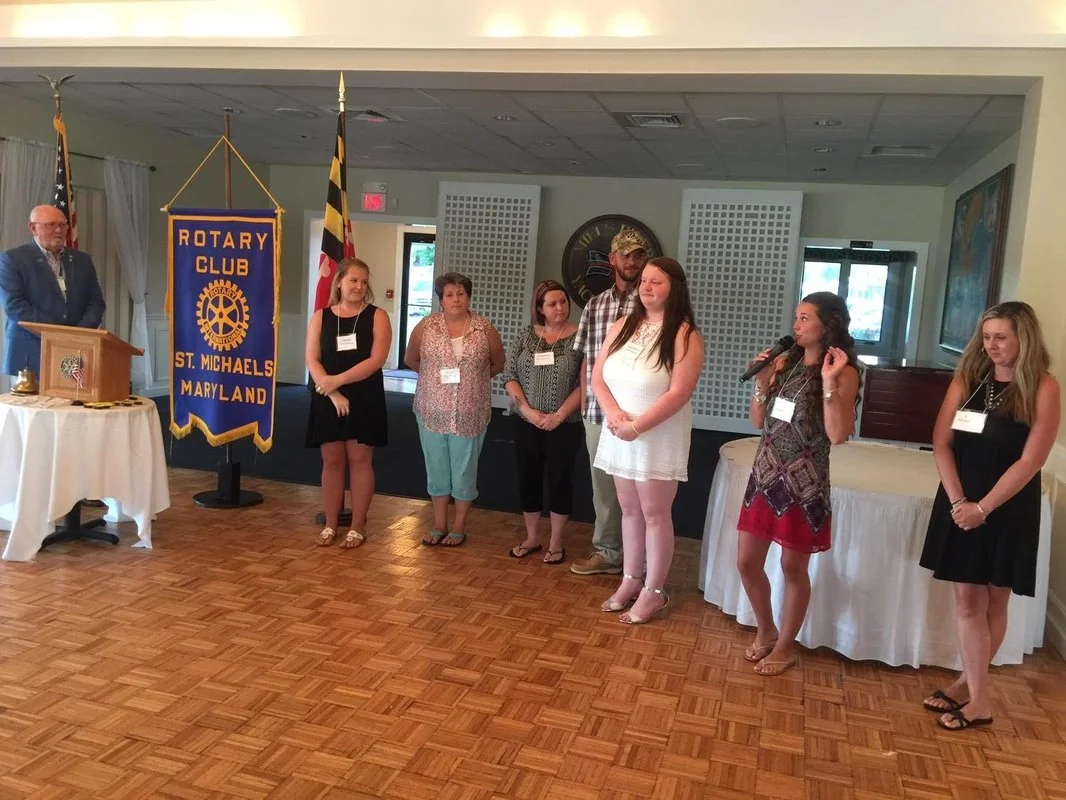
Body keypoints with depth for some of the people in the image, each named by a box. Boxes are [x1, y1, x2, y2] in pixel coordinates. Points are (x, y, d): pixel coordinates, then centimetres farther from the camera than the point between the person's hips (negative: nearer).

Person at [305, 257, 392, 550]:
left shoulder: (377, 316, -1)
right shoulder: (321, 317, 5)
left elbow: (376, 359, -12)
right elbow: (312, 360, -2)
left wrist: (338, 379, -18)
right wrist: (334, 394, -14)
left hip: (364, 399, -2)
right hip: (327, 400, 2)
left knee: (359, 460, 3)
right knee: (332, 461, 8)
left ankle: (358, 526, 13)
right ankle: (330, 524, 19)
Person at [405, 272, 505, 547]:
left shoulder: (485, 329, -2)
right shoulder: (426, 326, -2)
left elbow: (497, 363, 10)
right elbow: (410, 359, 11)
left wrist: (473, 379, 6)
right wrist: (434, 377, 7)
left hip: (470, 415, -1)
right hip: (433, 411, 1)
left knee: (464, 470, 7)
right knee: (437, 469, 10)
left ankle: (459, 527, 21)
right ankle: (439, 525, 24)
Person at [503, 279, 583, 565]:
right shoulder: (526, 336, 2)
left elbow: (584, 383, -10)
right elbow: (509, 375, 1)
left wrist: (559, 415, -15)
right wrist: (527, 410, -10)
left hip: (564, 425, -3)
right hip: (526, 423, 3)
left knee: (559, 479, 4)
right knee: (528, 477, 10)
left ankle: (556, 543, 19)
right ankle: (531, 538, 26)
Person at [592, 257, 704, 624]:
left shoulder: (684, 335, -11)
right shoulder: (622, 327, 7)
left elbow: (678, 394, -19)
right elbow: (598, 377, 5)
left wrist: (637, 426, -21)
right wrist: (614, 414, -12)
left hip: (659, 438, -5)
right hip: (620, 436, 6)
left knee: (655, 513, 2)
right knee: (630, 510, 14)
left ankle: (654, 592, 14)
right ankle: (631, 580, 28)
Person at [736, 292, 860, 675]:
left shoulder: (844, 372, -9)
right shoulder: (786, 362, 7)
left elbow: (838, 434, -19)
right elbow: (759, 422, 9)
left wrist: (829, 382, -23)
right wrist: (762, 380, -5)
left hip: (804, 483, -6)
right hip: (765, 475, 6)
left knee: (793, 567, 8)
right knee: (747, 562, 10)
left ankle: (785, 646, 28)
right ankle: (766, 631, 34)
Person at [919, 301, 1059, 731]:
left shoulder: (1043, 388, -8)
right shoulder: (967, 378, 3)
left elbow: (1030, 461, -13)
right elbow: (942, 443, 0)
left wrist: (982, 507, -16)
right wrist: (958, 501, -11)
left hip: (1008, 509, -3)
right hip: (960, 504, 3)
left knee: (994, 601, 9)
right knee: (968, 600, 7)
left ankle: (970, 685, 23)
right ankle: (976, 694, 19)